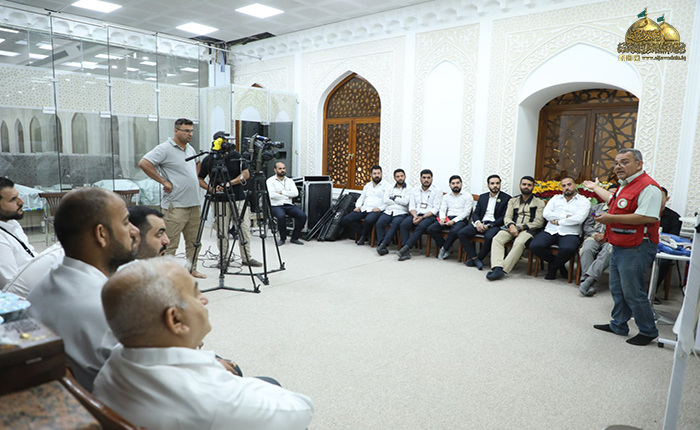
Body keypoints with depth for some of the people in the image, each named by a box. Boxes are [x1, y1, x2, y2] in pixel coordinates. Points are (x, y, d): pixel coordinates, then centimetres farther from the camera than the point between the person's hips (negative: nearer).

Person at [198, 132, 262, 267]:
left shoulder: (236, 155, 4)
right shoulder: (208, 159, 1)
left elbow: (246, 174, 0)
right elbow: (200, 180, 6)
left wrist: (230, 183, -13)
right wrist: (211, 189, -13)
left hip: (238, 198, 2)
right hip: (219, 200, -1)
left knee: (244, 228, 3)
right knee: (222, 232, 1)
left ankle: (246, 257, 15)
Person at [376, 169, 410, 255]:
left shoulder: (409, 189, 8)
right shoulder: (389, 188, 19)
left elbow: (405, 202, -8)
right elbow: (386, 200, 3)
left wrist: (394, 198, 2)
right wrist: (399, 200, 0)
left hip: (401, 213, -3)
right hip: (388, 211, 3)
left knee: (395, 223, -34)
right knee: (379, 223, -26)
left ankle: (383, 244, -33)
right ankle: (382, 246, -28)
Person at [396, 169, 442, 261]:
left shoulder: (437, 191, 4)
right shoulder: (414, 191, 17)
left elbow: (435, 209, -5)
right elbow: (411, 206, 9)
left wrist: (422, 217, -16)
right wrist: (415, 216, -12)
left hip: (429, 216, -3)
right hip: (415, 214, 3)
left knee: (421, 226, -36)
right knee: (403, 224, -27)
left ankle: (405, 248, -37)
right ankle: (406, 252, -33)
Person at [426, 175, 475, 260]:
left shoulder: (468, 196, 6)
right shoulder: (446, 196, 21)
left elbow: (466, 212, -4)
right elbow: (442, 210, 13)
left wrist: (454, 220, -17)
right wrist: (442, 219, -11)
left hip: (461, 219, -4)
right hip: (447, 218, 4)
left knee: (454, 231, -38)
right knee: (431, 229, -21)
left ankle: (444, 248, -12)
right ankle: (447, 248, -7)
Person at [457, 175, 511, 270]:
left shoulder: (506, 198, 2)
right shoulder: (482, 197, 18)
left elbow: (504, 218, -5)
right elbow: (475, 213, 13)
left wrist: (489, 225, -15)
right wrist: (478, 222, -10)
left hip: (495, 225, -4)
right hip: (480, 223, 5)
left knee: (489, 237, -38)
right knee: (461, 233, -19)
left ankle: (479, 258, -15)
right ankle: (474, 258, -19)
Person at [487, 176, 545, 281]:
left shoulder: (539, 202, 10)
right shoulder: (513, 200, 21)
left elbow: (539, 222, -1)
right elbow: (507, 217, 11)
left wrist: (519, 227, -11)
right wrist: (512, 225, -13)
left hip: (529, 229, -3)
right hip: (513, 228, 4)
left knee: (519, 242, -37)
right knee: (497, 238, -28)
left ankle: (503, 270, -38)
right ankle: (497, 268, -41)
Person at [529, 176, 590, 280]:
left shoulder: (584, 201, 8)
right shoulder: (556, 198, 20)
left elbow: (579, 219, -10)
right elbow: (546, 214, 3)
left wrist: (558, 221, -4)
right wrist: (565, 216, -5)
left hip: (570, 234, -3)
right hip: (550, 232, 3)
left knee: (568, 249, -38)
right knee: (534, 246, -26)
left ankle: (552, 268, -4)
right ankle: (559, 264, 2)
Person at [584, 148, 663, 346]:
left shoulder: (648, 187, -17)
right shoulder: (626, 185, 15)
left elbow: (648, 217, -29)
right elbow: (614, 200, 37)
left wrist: (613, 218, -25)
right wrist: (596, 187, 48)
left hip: (636, 249, -10)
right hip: (619, 247, 10)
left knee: (633, 293, -2)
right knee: (617, 290, 18)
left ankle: (648, 331, 15)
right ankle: (619, 325, 31)